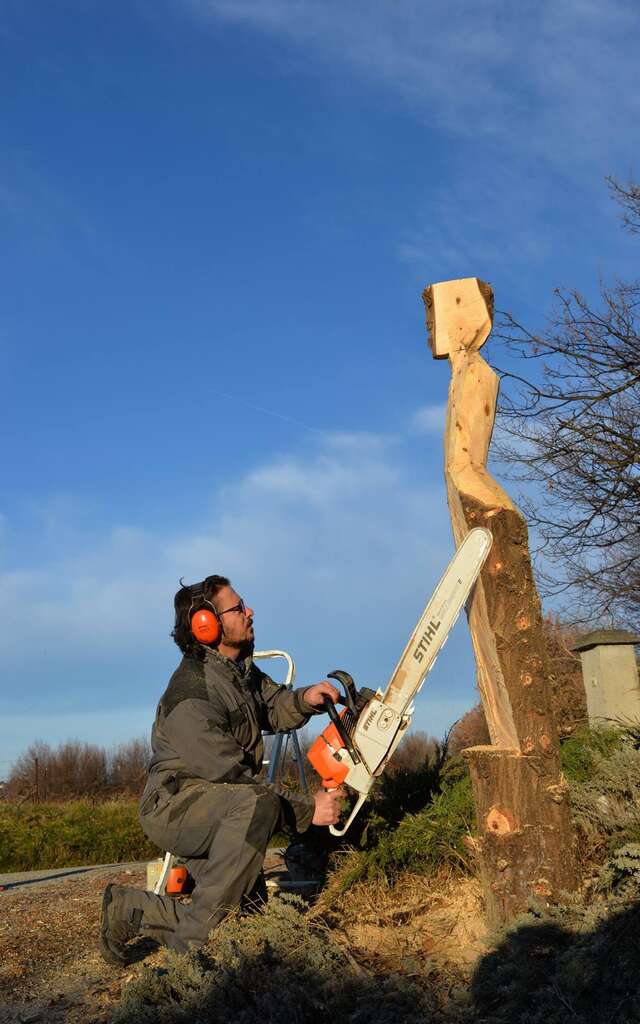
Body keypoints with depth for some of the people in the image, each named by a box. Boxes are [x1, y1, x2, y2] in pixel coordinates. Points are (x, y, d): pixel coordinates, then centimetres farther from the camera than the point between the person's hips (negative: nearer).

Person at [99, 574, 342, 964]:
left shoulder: (240, 668, 5)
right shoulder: (190, 698, -25)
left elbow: (273, 709, 17)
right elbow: (233, 779, -26)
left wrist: (303, 699, -7)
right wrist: (307, 809, -23)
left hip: (221, 812, 9)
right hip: (176, 806, -9)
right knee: (257, 805, -36)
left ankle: (132, 908, 15)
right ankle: (195, 945, -27)